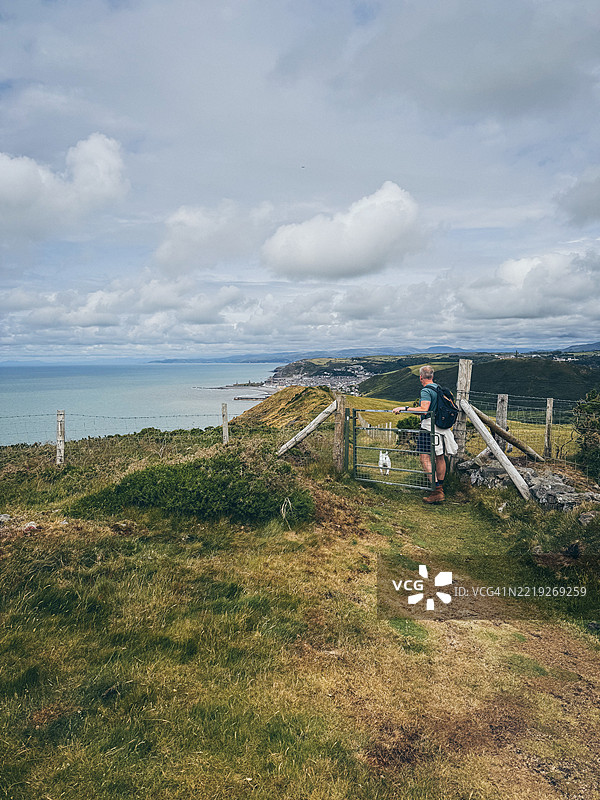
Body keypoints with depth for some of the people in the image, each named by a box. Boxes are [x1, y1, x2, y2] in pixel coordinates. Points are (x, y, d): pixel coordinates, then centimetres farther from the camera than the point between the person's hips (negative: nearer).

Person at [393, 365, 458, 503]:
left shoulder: (426, 391, -13)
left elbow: (424, 409, -25)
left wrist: (404, 408, -22)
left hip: (430, 427, -9)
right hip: (442, 427, 9)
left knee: (425, 458, -9)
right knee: (440, 457, 17)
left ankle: (437, 491, -16)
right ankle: (440, 486, 31)